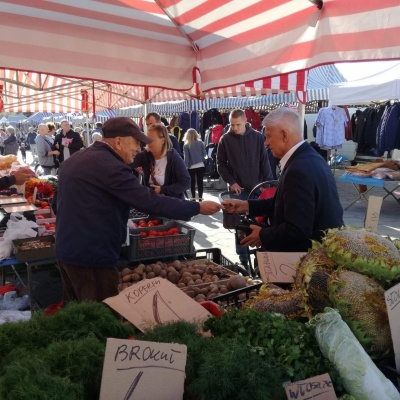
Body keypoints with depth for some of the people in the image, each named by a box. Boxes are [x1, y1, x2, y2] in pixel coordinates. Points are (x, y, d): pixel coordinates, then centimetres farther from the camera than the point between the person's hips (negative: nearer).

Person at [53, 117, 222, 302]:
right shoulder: (109, 165, -20)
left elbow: (57, 204, 21)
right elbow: (150, 201, -23)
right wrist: (197, 208, -16)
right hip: (91, 256, -10)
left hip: (66, 250, 10)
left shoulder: (73, 160, 12)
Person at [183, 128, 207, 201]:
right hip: (201, 165, 2)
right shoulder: (201, 143, -2)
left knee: (192, 182, 10)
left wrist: (185, 167, -5)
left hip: (191, 167, -2)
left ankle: (193, 197, 13)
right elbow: (204, 154, 3)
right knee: (200, 181, 6)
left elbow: (186, 157, -9)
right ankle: (200, 197, 7)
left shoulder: (186, 145, -9)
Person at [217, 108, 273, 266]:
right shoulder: (225, 139, 0)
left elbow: (264, 162, 2)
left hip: (257, 188, 0)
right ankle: (243, 258, 14)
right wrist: (231, 182, -8)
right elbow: (220, 164, 3)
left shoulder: (257, 137, 0)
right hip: (238, 189, 0)